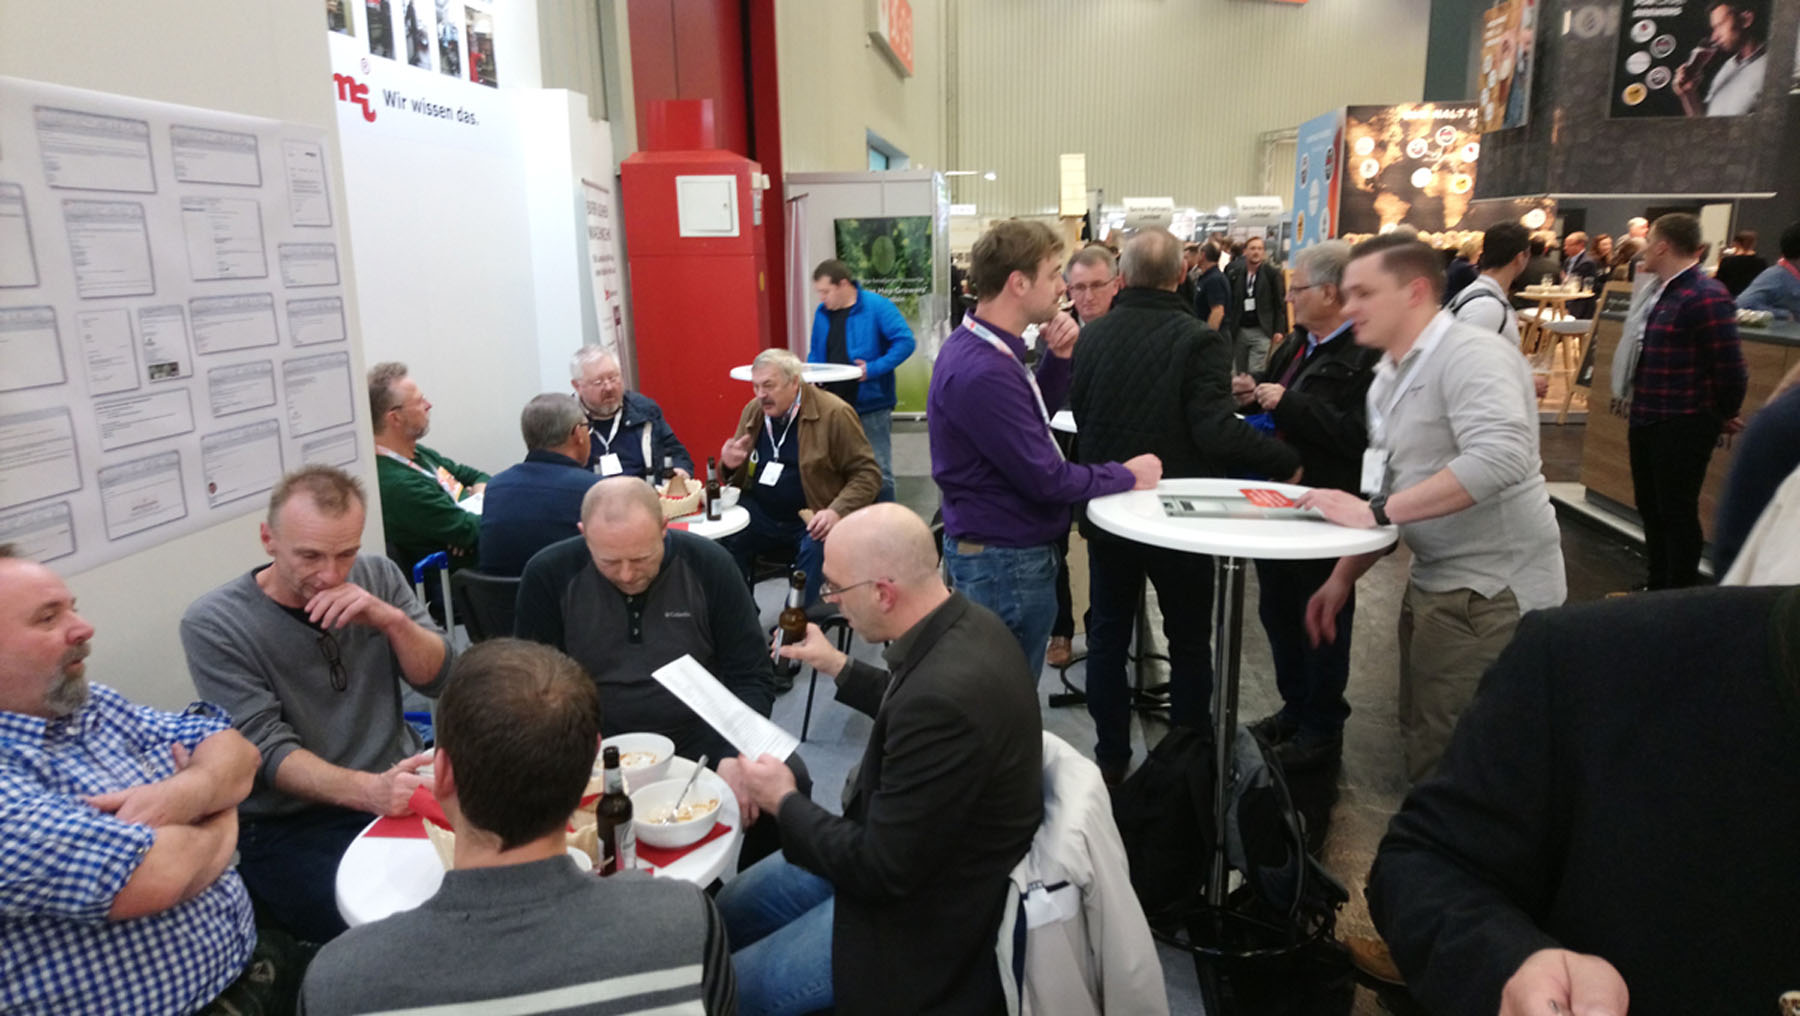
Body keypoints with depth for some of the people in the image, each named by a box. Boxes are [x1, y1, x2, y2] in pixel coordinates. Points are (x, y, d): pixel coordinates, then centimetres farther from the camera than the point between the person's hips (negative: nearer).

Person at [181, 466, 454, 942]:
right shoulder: (213, 624, -9)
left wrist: (392, 620, -17)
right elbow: (267, 750, -16)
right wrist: (369, 791, -33)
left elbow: (439, 679, 2)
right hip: (287, 827, -4)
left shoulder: (377, 577, 4)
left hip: (400, 785, 5)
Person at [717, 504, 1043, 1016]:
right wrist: (838, 667, 13)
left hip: (928, 908, -9)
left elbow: (880, 868, -26)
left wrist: (786, 802, -13)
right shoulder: (963, 622, -7)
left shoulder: (945, 696, -36)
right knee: (731, 907, 17)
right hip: (916, 848, 9)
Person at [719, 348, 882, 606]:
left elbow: (868, 473, -8)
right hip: (760, 516, 5)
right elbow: (738, 477, 20)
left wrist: (837, 511, -24)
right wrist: (728, 464, -5)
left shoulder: (834, 414, -9)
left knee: (816, 549, -34)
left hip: (811, 522, -5)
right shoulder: (753, 411, 8)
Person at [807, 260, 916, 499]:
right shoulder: (822, 312, 8)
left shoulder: (877, 306, -10)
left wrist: (874, 369, -22)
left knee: (879, 473, 0)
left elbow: (905, 342, -16)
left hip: (871, 405, -6)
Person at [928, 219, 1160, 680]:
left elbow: (1035, 413, 18)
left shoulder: (980, 346, 5)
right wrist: (1127, 475, -10)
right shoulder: (983, 371, -27)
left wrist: (1059, 358, 1)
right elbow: (1046, 479, -25)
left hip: (1001, 547, 10)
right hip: (1006, 559, -10)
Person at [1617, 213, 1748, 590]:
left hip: (1683, 427, -9)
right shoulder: (1665, 293, 12)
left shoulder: (1705, 296, -18)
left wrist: (1724, 415, -4)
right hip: (1650, 423, 9)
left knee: (1677, 512, 0)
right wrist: (1639, 415, 19)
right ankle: (1657, 585, 33)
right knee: (1650, 507, 18)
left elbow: (1729, 367, -18)